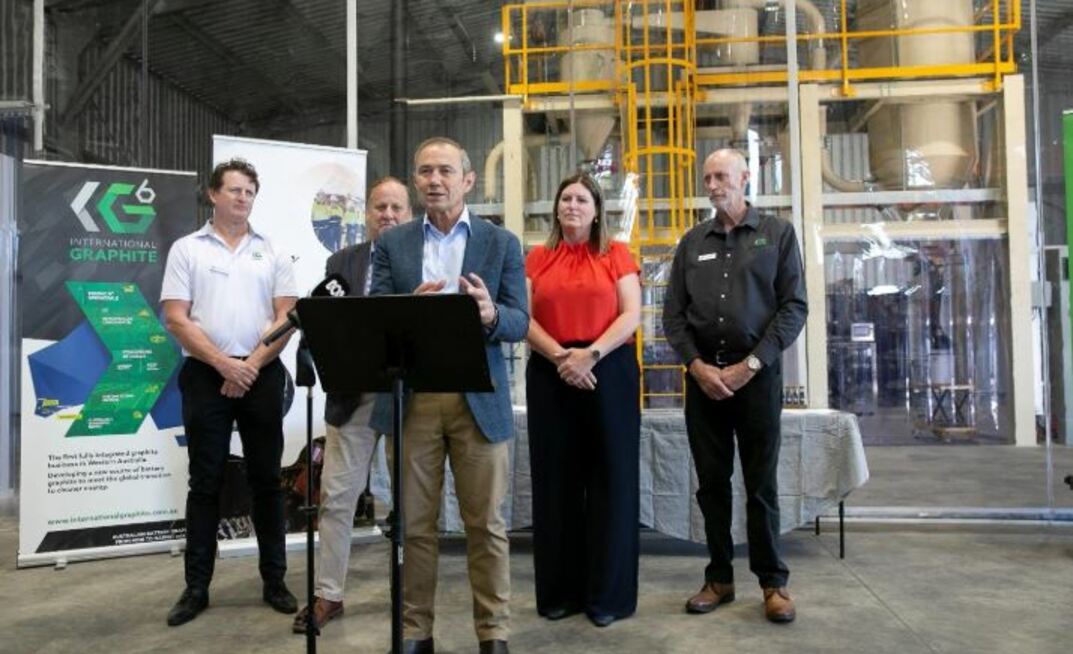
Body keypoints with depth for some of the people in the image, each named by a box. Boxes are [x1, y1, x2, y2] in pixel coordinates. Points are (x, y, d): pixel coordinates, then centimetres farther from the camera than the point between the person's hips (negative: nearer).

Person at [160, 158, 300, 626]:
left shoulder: (272, 252, 9)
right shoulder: (187, 249, 5)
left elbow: (286, 316, 3)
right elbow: (176, 318, -3)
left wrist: (252, 364, -9)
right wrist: (224, 364, -12)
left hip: (263, 375, 1)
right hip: (205, 375, -1)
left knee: (266, 479, 6)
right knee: (205, 482, 6)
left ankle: (275, 581, 16)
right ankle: (196, 587, 16)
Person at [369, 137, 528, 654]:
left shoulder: (501, 243, 5)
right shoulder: (392, 244, 9)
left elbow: (520, 322, -1)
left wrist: (490, 314, -23)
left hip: (479, 398, -1)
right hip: (410, 396, 1)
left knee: (486, 523, 6)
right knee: (414, 522, 9)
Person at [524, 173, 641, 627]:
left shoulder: (616, 254, 7)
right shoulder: (537, 258, 12)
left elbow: (631, 315, -2)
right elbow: (525, 319, 2)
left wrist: (590, 354, -16)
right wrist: (560, 356, -14)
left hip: (609, 372, -1)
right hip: (550, 375, 2)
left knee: (610, 479, 1)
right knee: (556, 480, 5)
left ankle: (608, 593, 12)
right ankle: (560, 590, 16)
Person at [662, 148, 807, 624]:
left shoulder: (777, 233, 5)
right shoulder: (692, 242, 11)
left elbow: (794, 306, -3)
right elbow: (673, 314, 7)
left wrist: (751, 364, -11)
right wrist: (697, 365, -7)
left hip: (758, 373, -2)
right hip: (702, 375, 3)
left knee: (761, 483, 3)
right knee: (712, 482, 7)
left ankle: (773, 582, 15)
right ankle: (719, 578, 18)